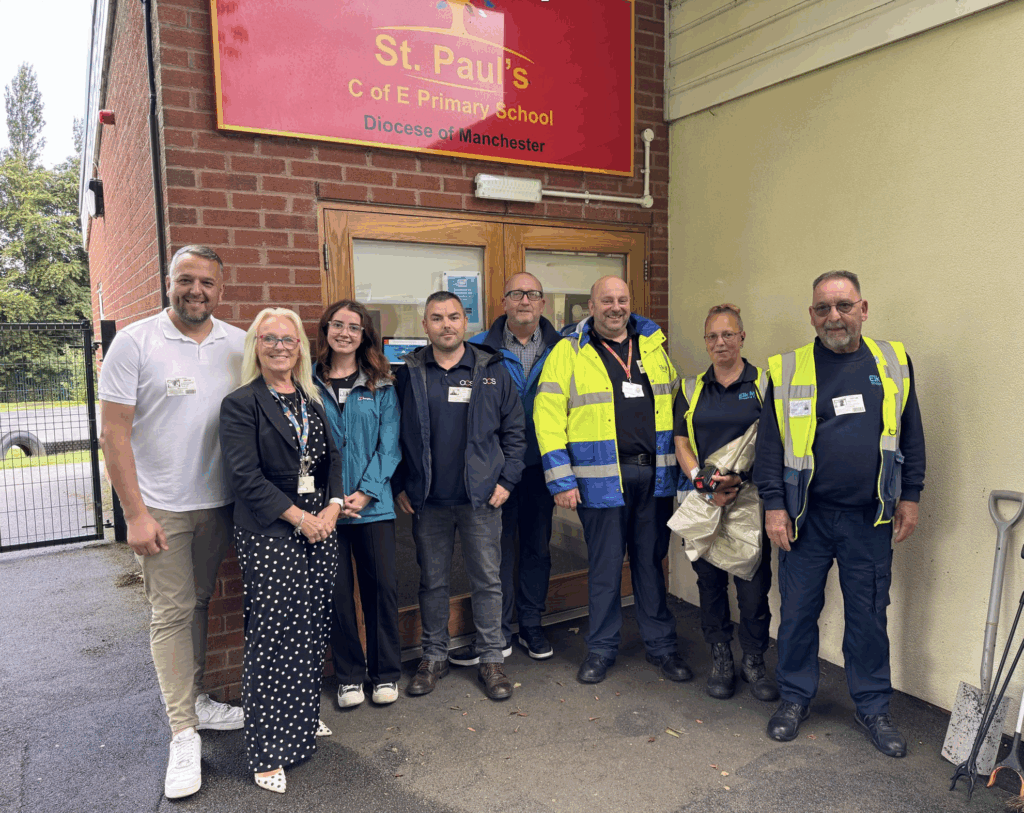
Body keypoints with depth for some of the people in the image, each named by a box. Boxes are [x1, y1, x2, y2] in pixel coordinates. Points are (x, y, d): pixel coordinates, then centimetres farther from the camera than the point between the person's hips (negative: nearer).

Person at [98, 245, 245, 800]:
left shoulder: (239, 345, 3)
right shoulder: (135, 342, -8)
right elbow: (114, 432, -9)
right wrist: (135, 513, -12)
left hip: (219, 503, 4)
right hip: (161, 508, -4)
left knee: (198, 604, 16)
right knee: (172, 613, 2)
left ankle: (194, 699, 33)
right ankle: (184, 734, 13)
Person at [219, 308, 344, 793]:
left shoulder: (313, 400, 12)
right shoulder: (240, 404, -6)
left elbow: (333, 457, 11)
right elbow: (246, 476, -13)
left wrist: (333, 506, -5)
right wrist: (299, 517, -14)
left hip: (320, 527, 6)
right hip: (267, 535, -5)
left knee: (312, 630, 12)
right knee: (271, 635, 0)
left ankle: (303, 720, 32)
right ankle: (267, 752, 13)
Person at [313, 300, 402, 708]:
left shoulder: (381, 386, 5)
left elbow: (389, 443, 0)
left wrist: (365, 491, -11)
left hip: (373, 503, 0)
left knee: (382, 586, 4)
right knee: (336, 590, 6)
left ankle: (386, 673, 23)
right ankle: (348, 675, 24)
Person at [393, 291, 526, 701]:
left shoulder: (492, 371, 1)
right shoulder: (409, 374, 3)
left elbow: (515, 430, 4)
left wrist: (506, 480, -3)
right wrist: (399, 486, 2)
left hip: (481, 498, -1)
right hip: (427, 500, 1)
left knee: (487, 580, 8)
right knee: (432, 582, 13)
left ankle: (492, 659, 23)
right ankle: (434, 656, 29)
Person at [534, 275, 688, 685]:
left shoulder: (653, 344, 11)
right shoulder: (568, 352, -2)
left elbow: (677, 404, 17)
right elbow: (548, 417, -6)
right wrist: (560, 480, -11)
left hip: (654, 474, 3)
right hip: (601, 478, -3)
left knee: (651, 561, 14)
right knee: (604, 566, 8)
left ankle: (661, 644, 28)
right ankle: (601, 648, 24)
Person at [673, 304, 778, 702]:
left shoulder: (764, 384, 3)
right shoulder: (692, 389, 10)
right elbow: (681, 443, 5)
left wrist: (740, 478, -16)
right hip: (703, 504, 2)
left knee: (754, 585, 0)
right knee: (710, 582, 9)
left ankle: (754, 661, 21)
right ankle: (721, 659, 26)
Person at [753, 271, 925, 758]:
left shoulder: (893, 363, 4)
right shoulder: (787, 370, -2)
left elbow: (911, 433, 9)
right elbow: (770, 442, -1)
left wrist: (910, 496, 5)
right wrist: (773, 505, -5)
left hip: (870, 518, 1)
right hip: (806, 516, -1)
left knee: (869, 613, 11)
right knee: (798, 609, 9)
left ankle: (873, 706, 29)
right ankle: (795, 698, 27)